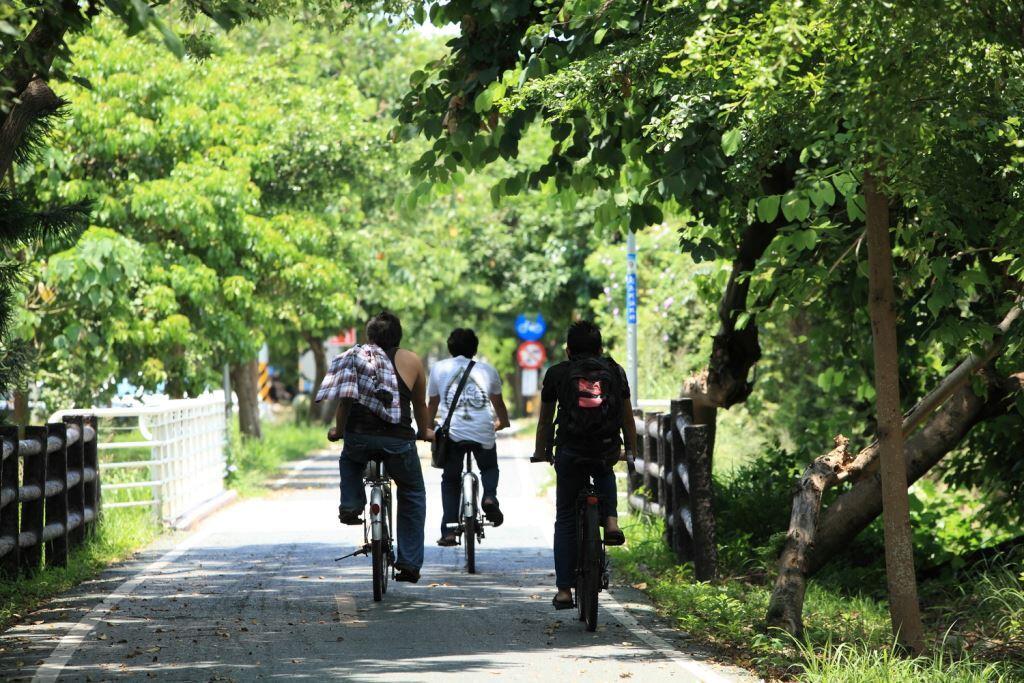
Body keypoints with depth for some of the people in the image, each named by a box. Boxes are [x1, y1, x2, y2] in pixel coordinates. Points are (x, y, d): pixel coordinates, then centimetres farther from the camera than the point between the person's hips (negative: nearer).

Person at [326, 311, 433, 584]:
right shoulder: (411, 361, 10)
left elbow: (345, 401, 14)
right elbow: (420, 403, 18)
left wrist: (338, 430, 31)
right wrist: (425, 432, 35)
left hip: (359, 437, 1)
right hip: (398, 440, -1)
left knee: (350, 460, 38)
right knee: (412, 496, 19)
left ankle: (350, 505, 17)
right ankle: (409, 564, 15)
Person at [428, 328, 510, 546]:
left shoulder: (438, 368, 13)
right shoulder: (487, 370, 14)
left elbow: (432, 403, 23)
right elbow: (499, 403, 27)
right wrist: (502, 422, 48)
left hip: (452, 432, 0)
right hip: (483, 432, 0)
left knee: (450, 480, 14)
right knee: (489, 468, 26)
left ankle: (448, 532, 3)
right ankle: (489, 497, -5)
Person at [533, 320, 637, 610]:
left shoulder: (556, 374, 10)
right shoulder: (615, 372, 12)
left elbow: (545, 420, 18)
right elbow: (627, 416, 17)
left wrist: (540, 452, 30)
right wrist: (631, 449, 28)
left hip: (570, 452, -1)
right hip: (608, 451, 1)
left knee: (565, 520, 12)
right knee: (605, 474, 39)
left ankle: (564, 590, 8)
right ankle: (610, 520, 13)